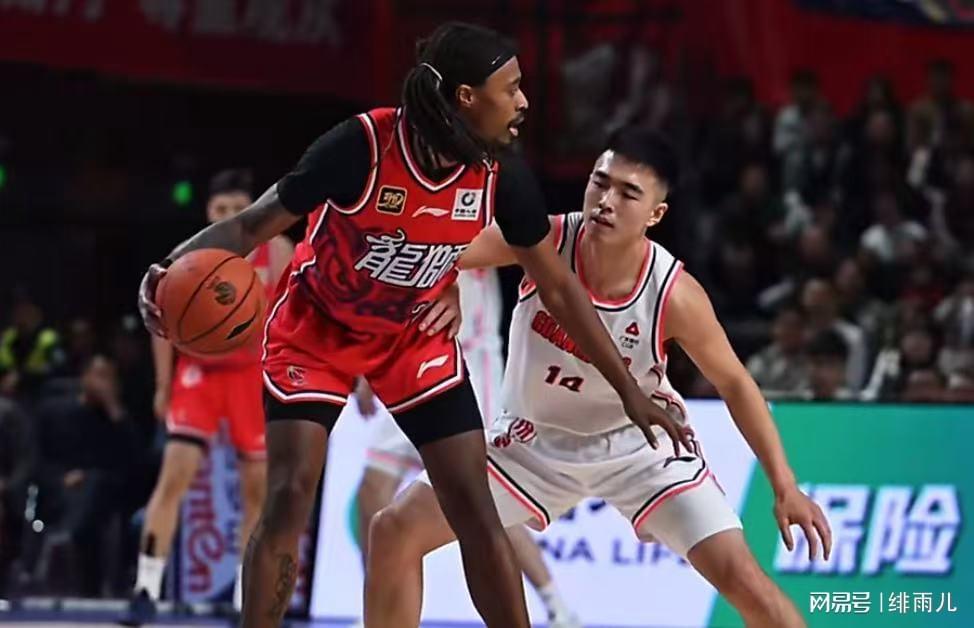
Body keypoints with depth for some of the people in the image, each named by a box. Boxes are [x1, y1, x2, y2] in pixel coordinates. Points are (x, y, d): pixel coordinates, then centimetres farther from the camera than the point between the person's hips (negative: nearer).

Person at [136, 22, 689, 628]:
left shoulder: (502, 174, -18)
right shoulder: (363, 145, -31)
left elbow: (559, 287, -4)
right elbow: (255, 224, -23)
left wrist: (629, 390, -2)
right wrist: (169, 269, -41)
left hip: (415, 336, 3)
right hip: (318, 328, -3)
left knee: (475, 508, -4)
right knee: (289, 498, -15)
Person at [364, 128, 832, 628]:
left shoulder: (674, 296, -27)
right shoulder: (545, 241, -25)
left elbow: (734, 383, -12)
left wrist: (785, 487, -14)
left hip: (641, 443, -2)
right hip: (537, 440, 2)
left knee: (740, 576, -15)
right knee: (396, 531, -7)